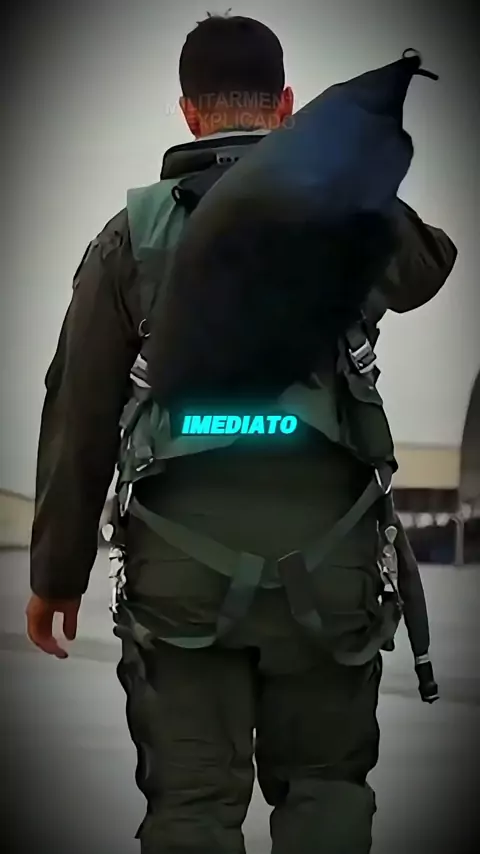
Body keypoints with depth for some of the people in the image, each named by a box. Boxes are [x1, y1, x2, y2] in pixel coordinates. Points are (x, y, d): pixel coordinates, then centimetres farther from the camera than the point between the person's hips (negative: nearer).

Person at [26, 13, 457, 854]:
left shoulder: (134, 233, 0)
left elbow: (79, 417, 2)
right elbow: (430, 263, 27)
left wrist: (56, 572, 10)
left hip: (181, 565, 0)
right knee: (324, 785, 11)